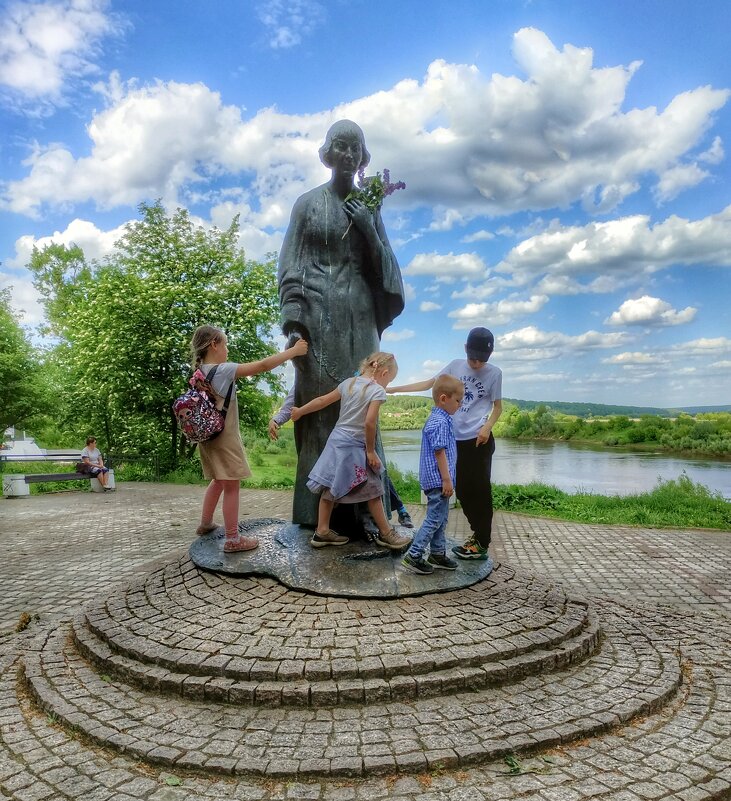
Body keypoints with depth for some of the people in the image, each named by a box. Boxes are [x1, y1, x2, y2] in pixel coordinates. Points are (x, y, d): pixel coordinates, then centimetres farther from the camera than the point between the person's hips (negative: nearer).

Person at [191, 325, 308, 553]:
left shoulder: (200, 372, 6)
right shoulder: (223, 370, -18)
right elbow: (263, 365, -19)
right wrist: (293, 351, -12)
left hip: (208, 436, 9)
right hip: (224, 437, -9)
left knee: (219, 481, 23)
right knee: (232, 486, -2)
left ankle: (205, 524, 36)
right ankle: (232, 539, 3)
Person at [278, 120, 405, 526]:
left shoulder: (369, 207, 17)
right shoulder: (309, 203, 8)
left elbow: (383, 263, 13)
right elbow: (291, 263, 1)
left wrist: (368, 229, -5)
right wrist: (293, 316, -12)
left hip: (359, 315, 3)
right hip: (319, 314, -3)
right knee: (322, 404, -5)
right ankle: (320, 508, 1)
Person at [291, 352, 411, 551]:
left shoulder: (349, 382, 8)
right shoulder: (377, 390, -11)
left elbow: (322, 401, 14)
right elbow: (369, 422, -20)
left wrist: (299, 411, 26)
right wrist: (370, 450, -10)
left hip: (336, 439, 7)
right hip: (354, 446, -7)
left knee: (330, 487, 12)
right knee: (373, 491, 6)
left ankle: (322, 531, 20)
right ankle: (386, 533, 18)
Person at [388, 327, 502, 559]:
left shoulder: (494, 373, -4)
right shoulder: (455, 365, 5)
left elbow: (497, 407, 2)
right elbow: (429, 384, 8)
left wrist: (487, 427, -17)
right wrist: (394, 389, 4)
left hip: (479, 440, -5)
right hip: (456, 438, 5)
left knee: (479, 489, -3)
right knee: (461, 489, 11)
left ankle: (481, 544, 4)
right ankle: (478, 532, 25)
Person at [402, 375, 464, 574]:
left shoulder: (439, 419, 14)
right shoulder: (440, 422, -18)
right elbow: (439, 452, -21)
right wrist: (447, 480, -20)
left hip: (438, 480, 11)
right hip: (438, 480, -11)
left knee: (441, 518, 18)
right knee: (434, 519, -4)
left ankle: (438, 554, 28)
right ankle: (413, 556, 1)